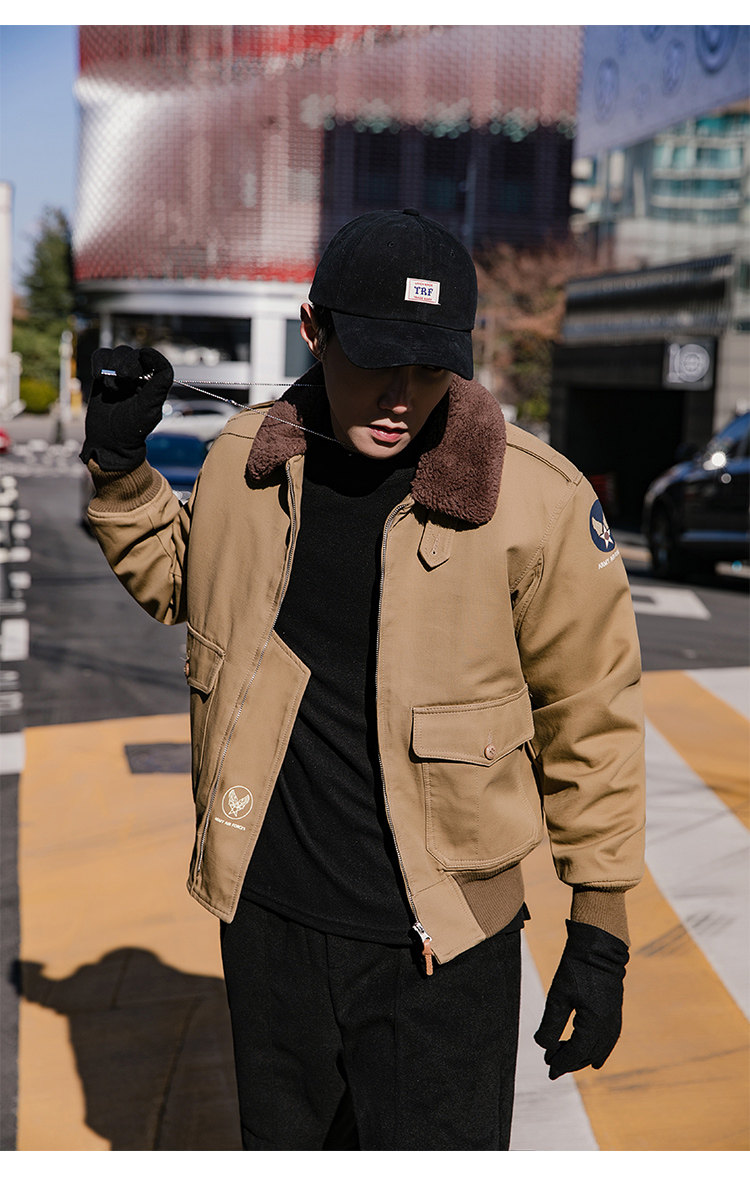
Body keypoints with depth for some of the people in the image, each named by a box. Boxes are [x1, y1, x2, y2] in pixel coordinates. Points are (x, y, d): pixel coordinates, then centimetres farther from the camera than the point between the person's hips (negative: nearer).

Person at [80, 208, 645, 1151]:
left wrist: (600, 931, -4)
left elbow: (591, 715, -7)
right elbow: (179, 580, 16)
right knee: (283, 1142, 25)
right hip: (267, 913, 4)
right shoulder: (245, 457, -5)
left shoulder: (539, 499, -17)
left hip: (443, 943, -3)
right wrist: (119, 467, 1)